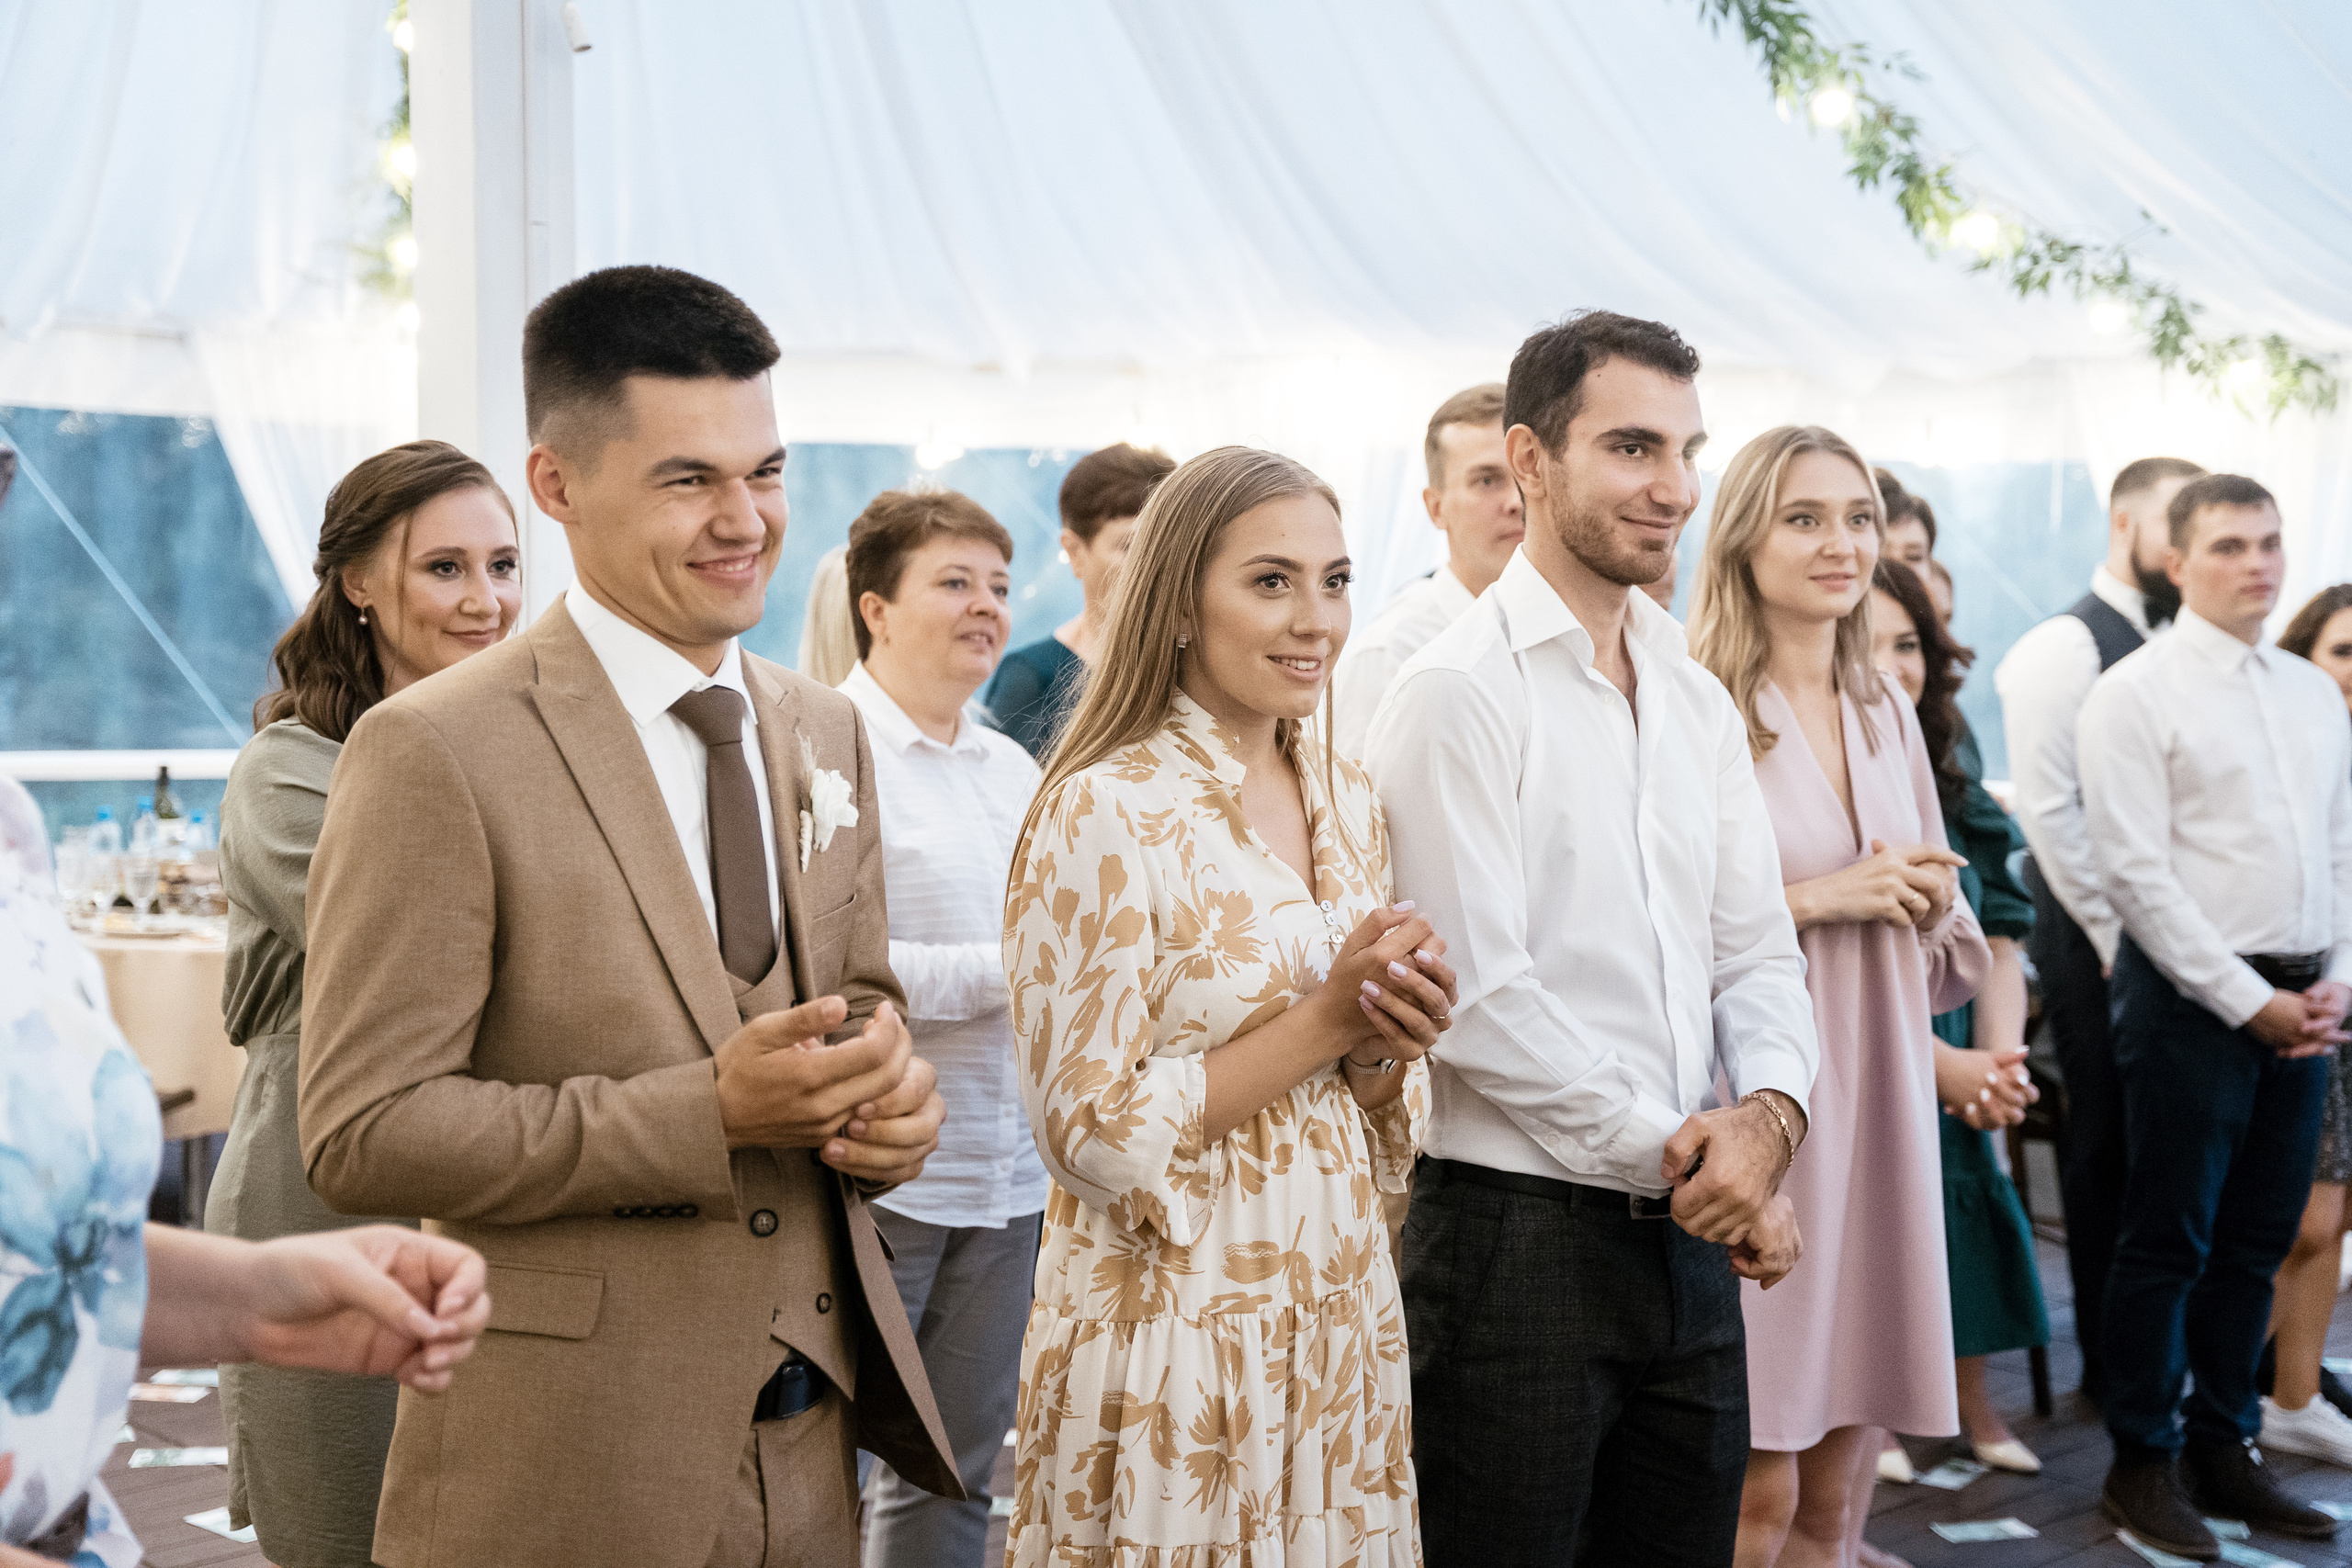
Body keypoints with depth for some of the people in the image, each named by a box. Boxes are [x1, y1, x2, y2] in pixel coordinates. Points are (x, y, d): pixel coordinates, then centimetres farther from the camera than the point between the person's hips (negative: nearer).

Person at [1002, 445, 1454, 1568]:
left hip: (1339, 1325, 6)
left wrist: (1386, 1049, -7)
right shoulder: (1103, 812, -14)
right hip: (1175, 1342, -6)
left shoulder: (1348, 804, 7)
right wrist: (1319, 1023, -17)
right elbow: (1092, 1135, -15)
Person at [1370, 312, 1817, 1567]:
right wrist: (1685, 1154, -12)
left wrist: (1769, 1113, -9)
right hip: (1518, 1233, -7)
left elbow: (1756, 952, 11)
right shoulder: (1459, 692, -11)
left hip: (1690, 1239, 7)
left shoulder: (1698, 702, 13)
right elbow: (1480, 1000, -17)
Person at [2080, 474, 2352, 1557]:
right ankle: (2143, 1466, 14)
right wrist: (2249, 1001, -13)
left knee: (2258, 1241, 13)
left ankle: (2226, 1447, 26)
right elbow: (2136, 870, -12)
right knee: (2170, 1242, 2)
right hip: (2192, 999, -6)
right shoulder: (2137, 693, -6)